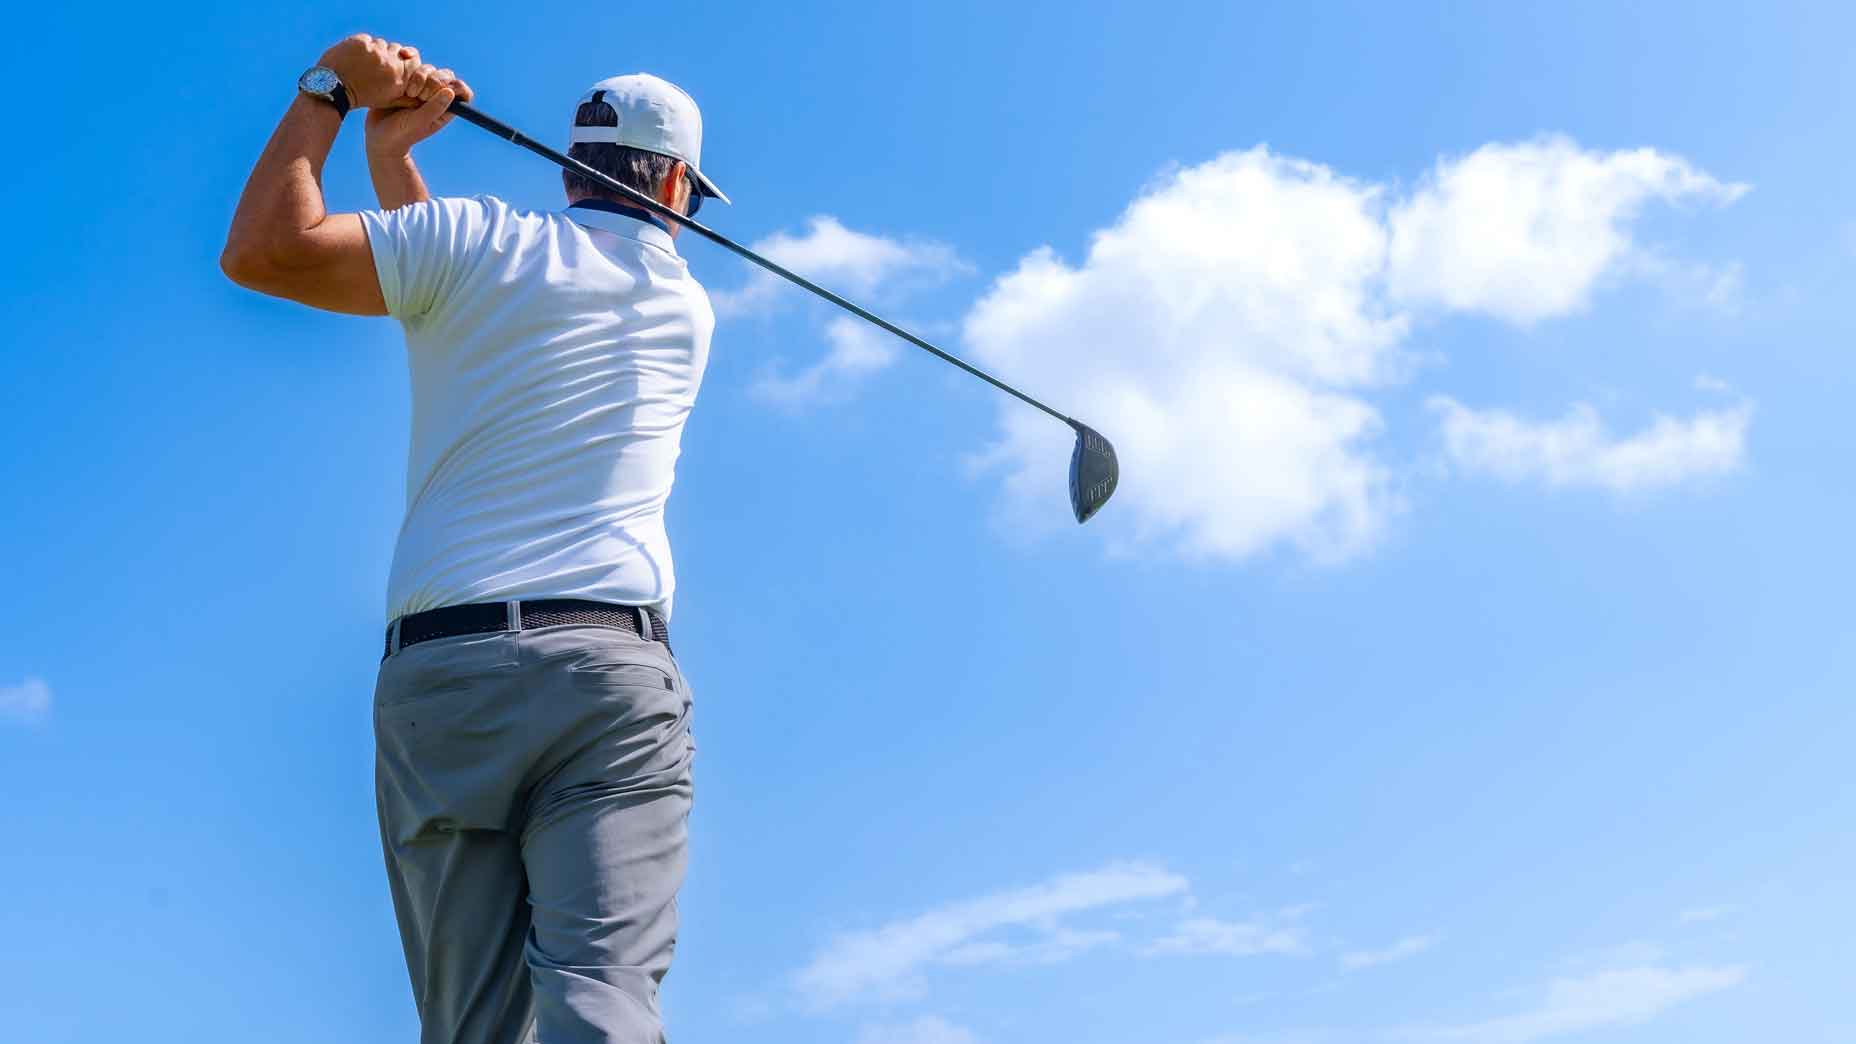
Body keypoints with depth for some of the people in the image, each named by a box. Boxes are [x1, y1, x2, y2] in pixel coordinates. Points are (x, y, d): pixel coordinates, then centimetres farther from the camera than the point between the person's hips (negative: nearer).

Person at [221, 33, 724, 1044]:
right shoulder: (688, 306, 19)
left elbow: (263, 250, 7)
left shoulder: (478, 240, 8)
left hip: (435, 668, 0)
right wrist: (393, 154, 27)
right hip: (611, 668, 1)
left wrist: (329, 90, 18)